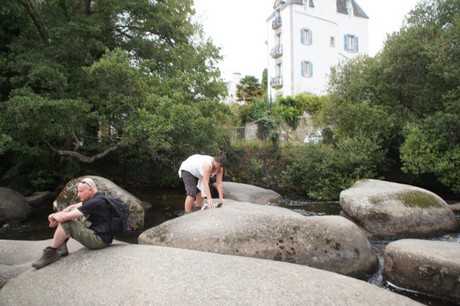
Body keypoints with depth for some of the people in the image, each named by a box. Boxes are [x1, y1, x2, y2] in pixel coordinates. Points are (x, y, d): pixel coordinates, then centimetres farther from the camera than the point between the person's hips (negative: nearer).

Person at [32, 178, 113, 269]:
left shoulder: (95, 203, -24)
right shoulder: (95, 198, 9)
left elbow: (64, 216, -24)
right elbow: (73, 207, 15)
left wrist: (53, 216, -3)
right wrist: (57, 216, -1)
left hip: (100, 240, -10)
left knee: (65, 223, -16)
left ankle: (50, 254, 2)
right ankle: (61, 249, 10)